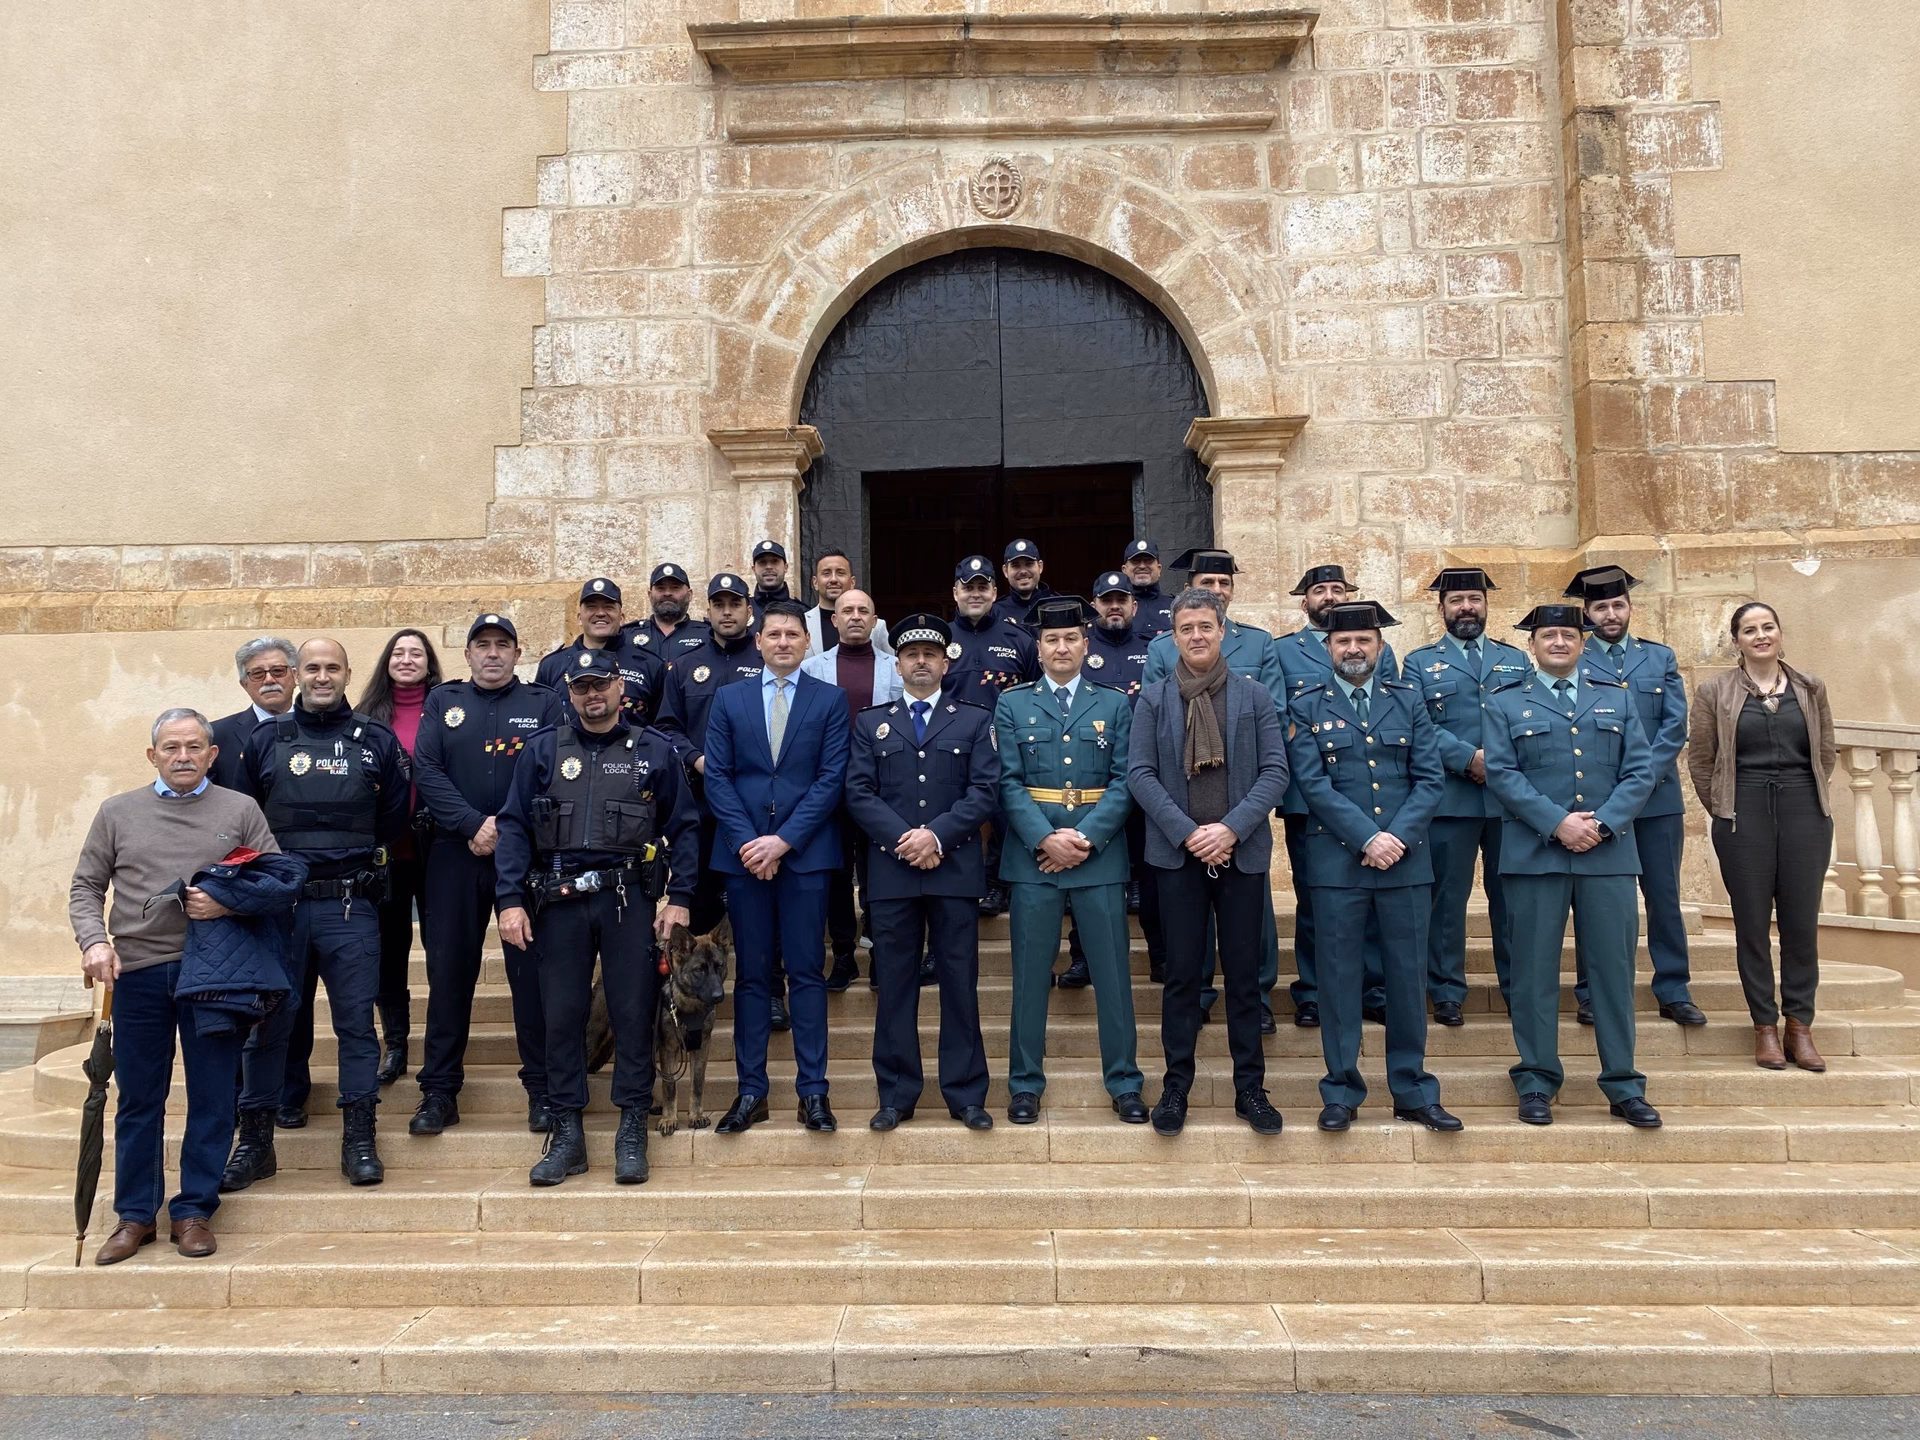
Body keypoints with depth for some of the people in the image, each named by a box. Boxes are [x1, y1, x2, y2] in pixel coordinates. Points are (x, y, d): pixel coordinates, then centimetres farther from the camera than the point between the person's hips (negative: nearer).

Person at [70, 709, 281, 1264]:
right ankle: (135, 1215, 22)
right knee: (138, 1101, 9)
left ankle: (194, 1211, 16)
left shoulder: (241, 810, 6)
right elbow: (85, 886, 10)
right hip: (137, 972, 1)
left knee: (212, 1099, 4)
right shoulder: (117, 812, 10)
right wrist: (94, 941, -7)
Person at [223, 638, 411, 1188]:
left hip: (349, 905, -1)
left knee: (356, 1019, 0)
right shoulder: (265, 739, 8)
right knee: (270, 1020, 5)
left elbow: (395, 817, 11)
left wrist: (366, 864, 6)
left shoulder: (376, 740, 7)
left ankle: (359, 1138, 7)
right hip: (278, 903, 1)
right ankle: (255, 1138, 16)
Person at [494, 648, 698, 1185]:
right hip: (559, 900, 1)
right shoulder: (543, 749, 9)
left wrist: (680, 898, -2)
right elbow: (514, 826, 6)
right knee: (561, 1016, 5)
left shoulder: (654, 750, 7)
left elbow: (684, 827, 7)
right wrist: (510, 900, -4)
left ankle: (632, 1133, 13)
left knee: (634, 1014, 1)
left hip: (629, 899, -1)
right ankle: (567, 1136, 16)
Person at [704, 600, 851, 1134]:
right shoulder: (729, 700, 11)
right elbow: (717, 777, 4)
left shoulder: (830, 700, 5)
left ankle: (813, 1090, 7)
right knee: (750, 975, 6)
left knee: (807, 973, 1)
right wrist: (746, 841, -9)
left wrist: (783, 839, -11)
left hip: (806, 852, -2)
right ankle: (751, 1091, 12)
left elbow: (831, 779, -3)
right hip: (744, 851, 2)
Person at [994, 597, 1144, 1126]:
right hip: (1032, 856, 0)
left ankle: (1124, 1082, 16)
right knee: (1031, 973, 6)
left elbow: (1124, 782, 0)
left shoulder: (1115, 705, 9)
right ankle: (1026, 1083, 17)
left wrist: (1086, 838, -12)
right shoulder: (1011, 704, 7)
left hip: (1100, 855, 0)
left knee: (1112, 972, 5)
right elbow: (1009, 783, -1)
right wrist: (1046, 839, -14)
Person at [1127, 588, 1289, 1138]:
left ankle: (1250, 1088, 17)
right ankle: (1176, 1087, 15)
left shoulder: (1254, 696, 5)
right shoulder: (1153, 698, 5)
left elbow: (1275, 771, -1)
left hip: (1242, 853, 1)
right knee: (1182, 974, 5)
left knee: (1244, 974, 7)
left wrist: (1232, 827, -13)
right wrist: (1187, 832, -12)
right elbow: (1139, 773, -2)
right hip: (1177, 854, 0)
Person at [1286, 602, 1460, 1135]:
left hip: (1406, 858, 2)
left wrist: (1398, 836, -11)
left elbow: (1430, 779, 3)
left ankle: (1413, 1090, 19)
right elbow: (1313, 784, -6)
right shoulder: (1306, 708, 4)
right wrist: (1368, 838, -14)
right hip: (1336, 860, -2)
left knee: (1408, 972, 7)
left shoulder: (1408, 701, 10)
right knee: (1340, 974, 3)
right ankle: (1341, 1092, 14)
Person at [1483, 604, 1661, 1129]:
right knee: (1535, 969, 2)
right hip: (1535, 854, -1)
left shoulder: (1617, 698, 15)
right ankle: (1537, 1082, 12)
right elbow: (1501, 773, -3)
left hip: (1609, 853, 2)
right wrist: (1558, 823, -14)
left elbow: (1640, 770, 7)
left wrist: (1603, 823, -8)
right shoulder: (1506, 704, 9)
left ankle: (1624, 1087, 14)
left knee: (1614, 968, 4)